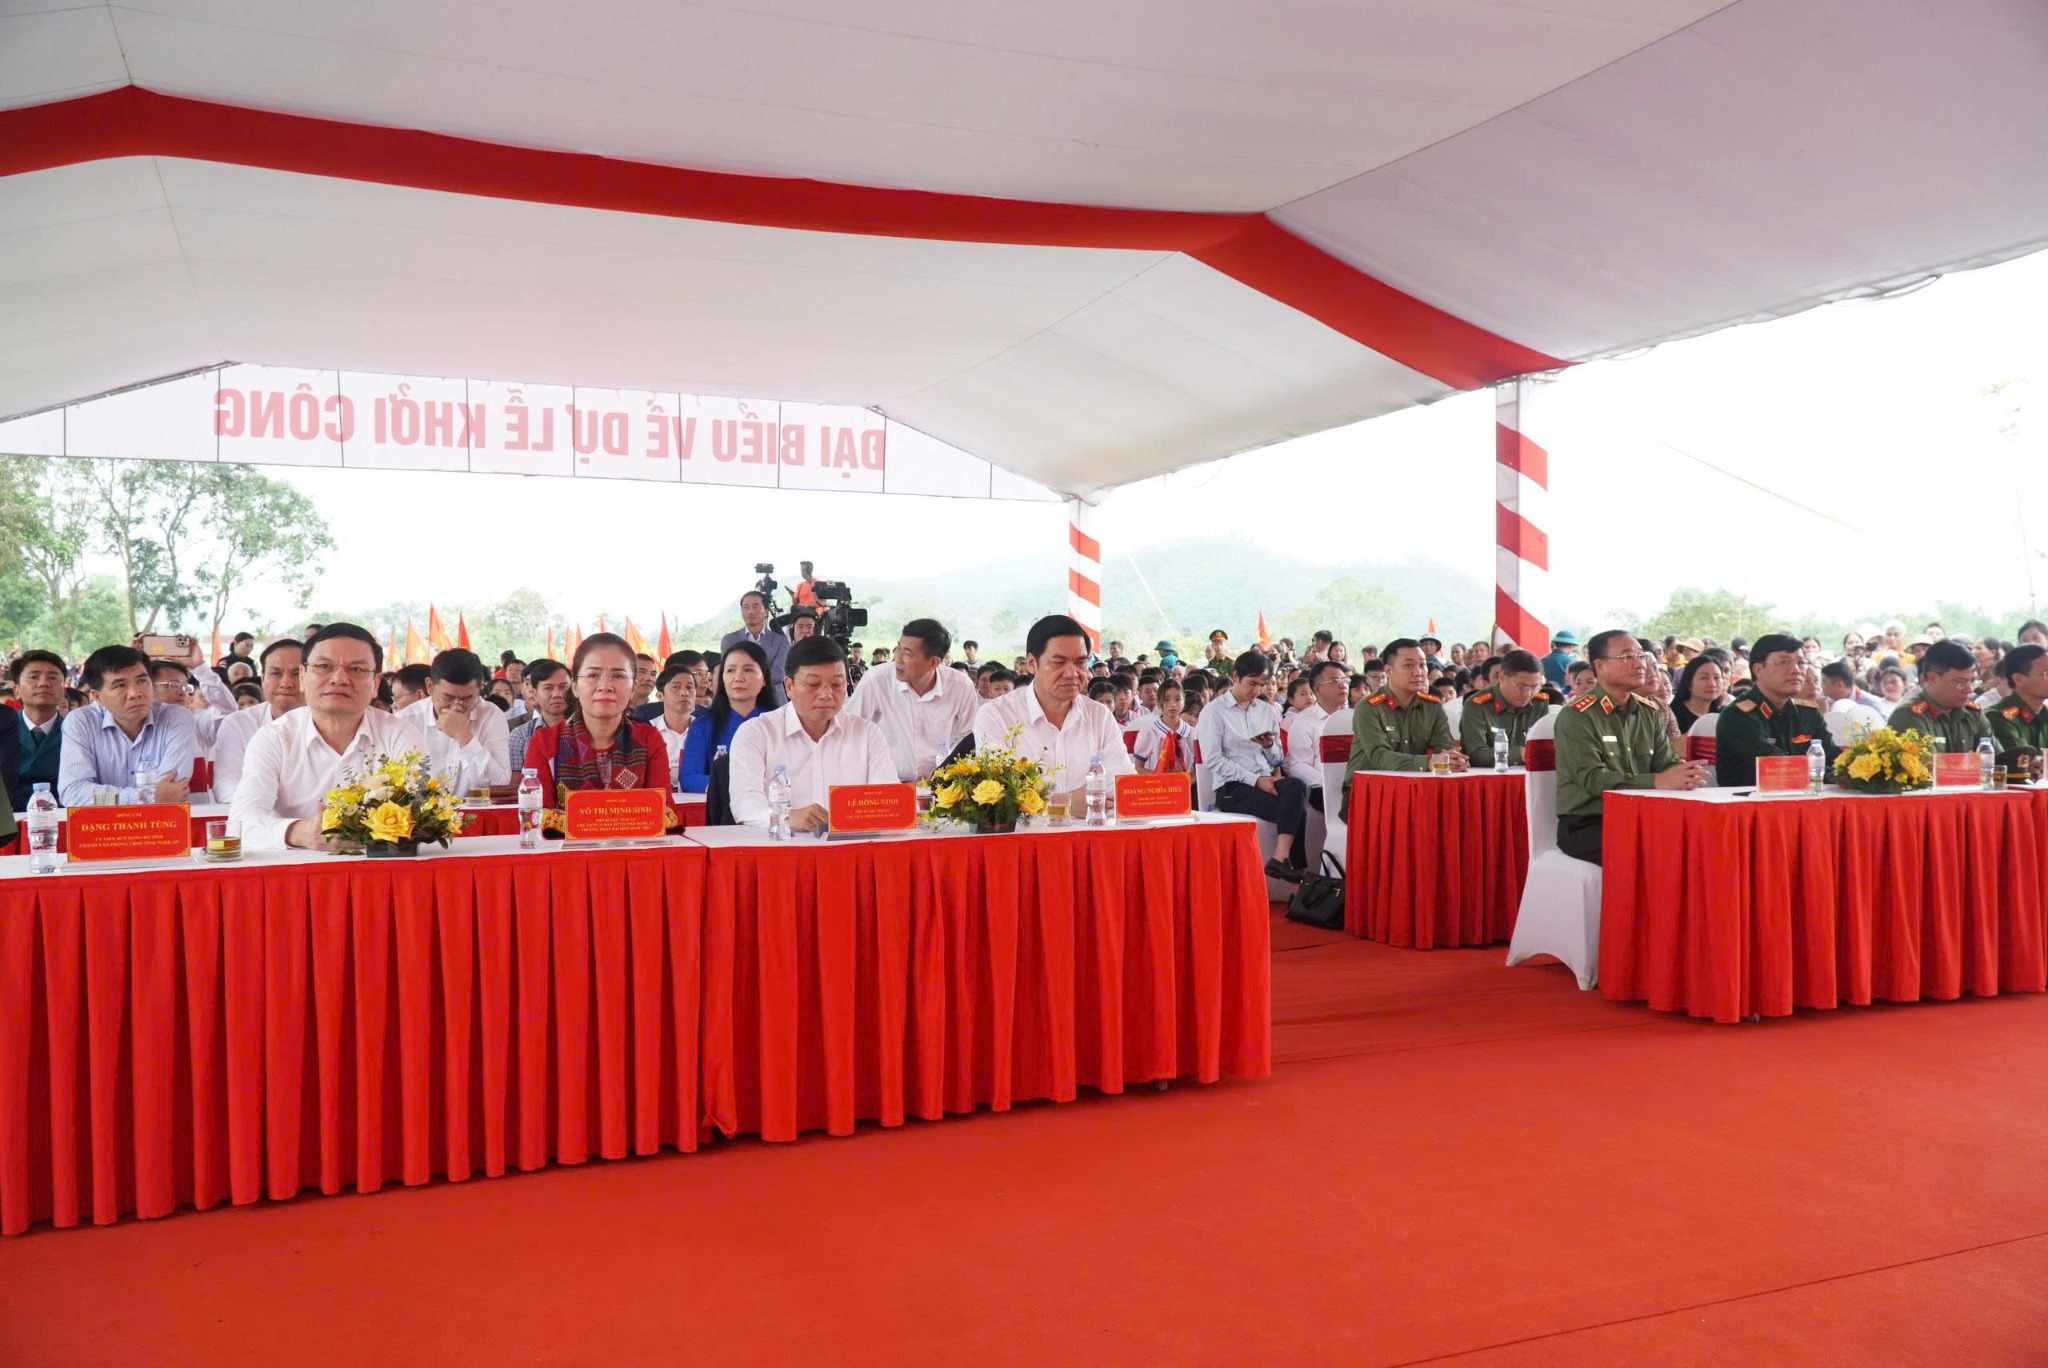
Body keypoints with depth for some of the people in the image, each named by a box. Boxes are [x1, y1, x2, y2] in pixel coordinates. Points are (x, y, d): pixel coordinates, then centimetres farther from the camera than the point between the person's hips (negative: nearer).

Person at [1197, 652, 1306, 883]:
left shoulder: (1268, 710, 18)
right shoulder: (1214, 711, 1)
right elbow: (1212, 760, -9)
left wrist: (1271, 746, -5)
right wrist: (1255, 780, -14)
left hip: (1265, 780, 5)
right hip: (1231, 787, -5)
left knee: (1296, 787, -31)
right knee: (1295, 808, -27)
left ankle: (1281, 858, -33)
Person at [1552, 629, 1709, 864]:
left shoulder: (1650, 713, 14)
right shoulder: (1576, 716, -9)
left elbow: (1667, 764, 8)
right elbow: (1592, 779, -20)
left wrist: (1684, 774, -18)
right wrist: (1657, 781, -29)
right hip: (1585, 825, -6)